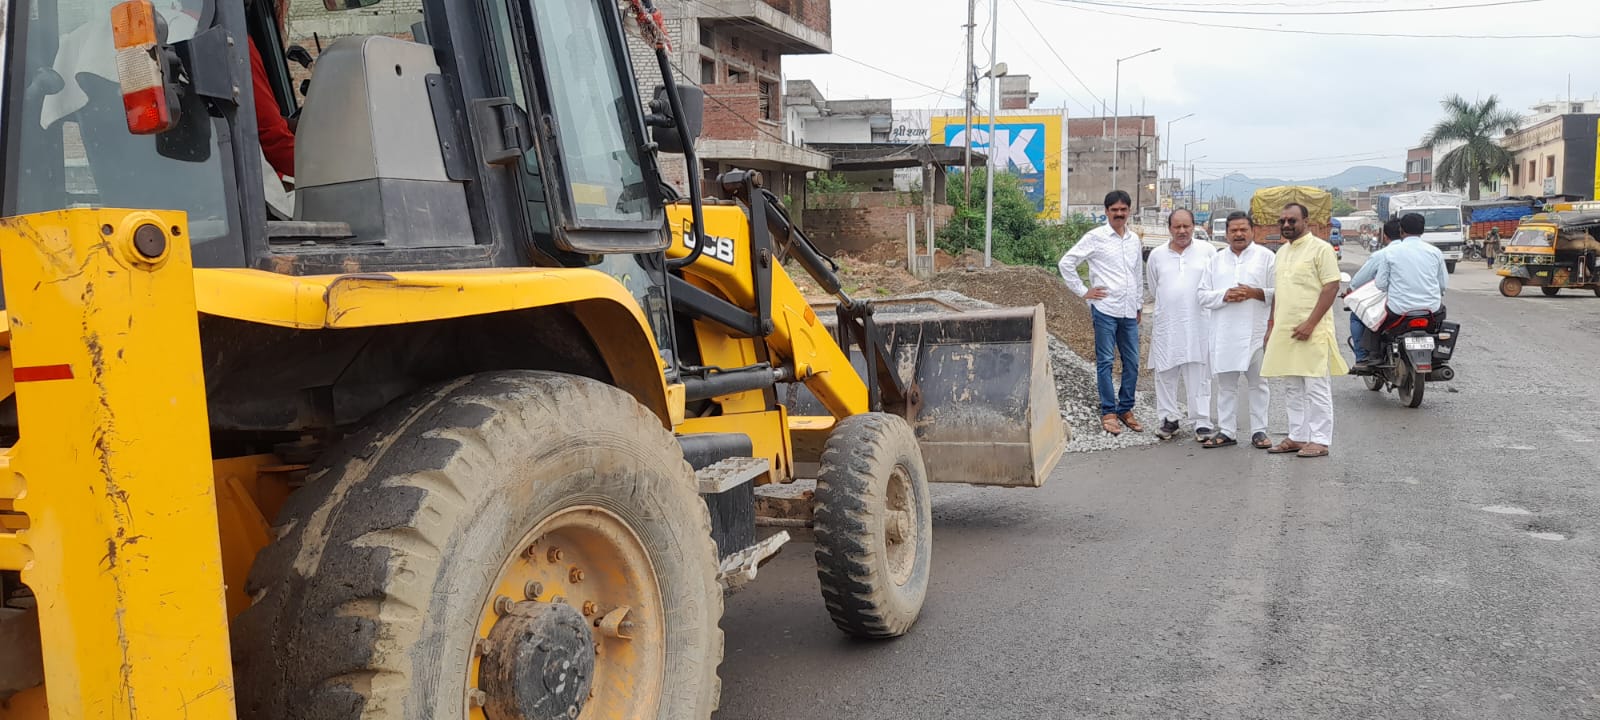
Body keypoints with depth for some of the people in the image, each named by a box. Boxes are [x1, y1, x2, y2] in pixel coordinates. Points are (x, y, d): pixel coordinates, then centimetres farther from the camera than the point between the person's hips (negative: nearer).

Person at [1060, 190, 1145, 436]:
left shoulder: (1134, 239, 12)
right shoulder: (1096, 237, -4)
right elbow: (1066, 263, -4)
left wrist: (1140, 304, 22)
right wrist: (1083, 291, -5)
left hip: (1129, 312, 5)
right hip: (1105, 309, -5)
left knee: (1132, 362, 8)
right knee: (1105, 362, 0)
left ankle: (1125, 409, 20)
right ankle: (1108, 412, 8)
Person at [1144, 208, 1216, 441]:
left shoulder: (1207, 251, 3)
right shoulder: (1157, 255, 8)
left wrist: (1193, 304, 11)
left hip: (1198, 323, -2)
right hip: (1166, 324, 2)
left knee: (1199, 375, 0)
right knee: (1166, 374, 6)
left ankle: (1201, 422, 4)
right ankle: (1169, 419, 17)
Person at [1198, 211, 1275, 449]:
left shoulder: (1266, 257, 4)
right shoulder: (1216, 260, 12)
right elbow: (1203, 295, 7)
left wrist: (1254, 293, -16)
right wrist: (1224, 296, -11)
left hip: (1256, 332, -3)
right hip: (1224, 334, 3)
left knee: (1258, 383, 4)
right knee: (1226, 385, 7)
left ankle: (1259, 431, 11)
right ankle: (1226, 431, 13)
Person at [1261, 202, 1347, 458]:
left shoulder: (1320, 248, -7)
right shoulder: (1282, 251, 17)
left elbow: (1331, 286, -14)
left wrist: (1310, 324, -19)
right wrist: (1271, 326, 17)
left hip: (1312, 332, -8)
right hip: (1284, 331, 8)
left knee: (1316, 388, -4)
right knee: (1293, 389, 12)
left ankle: (1320, 440, 0)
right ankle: (1298, 437, 19)